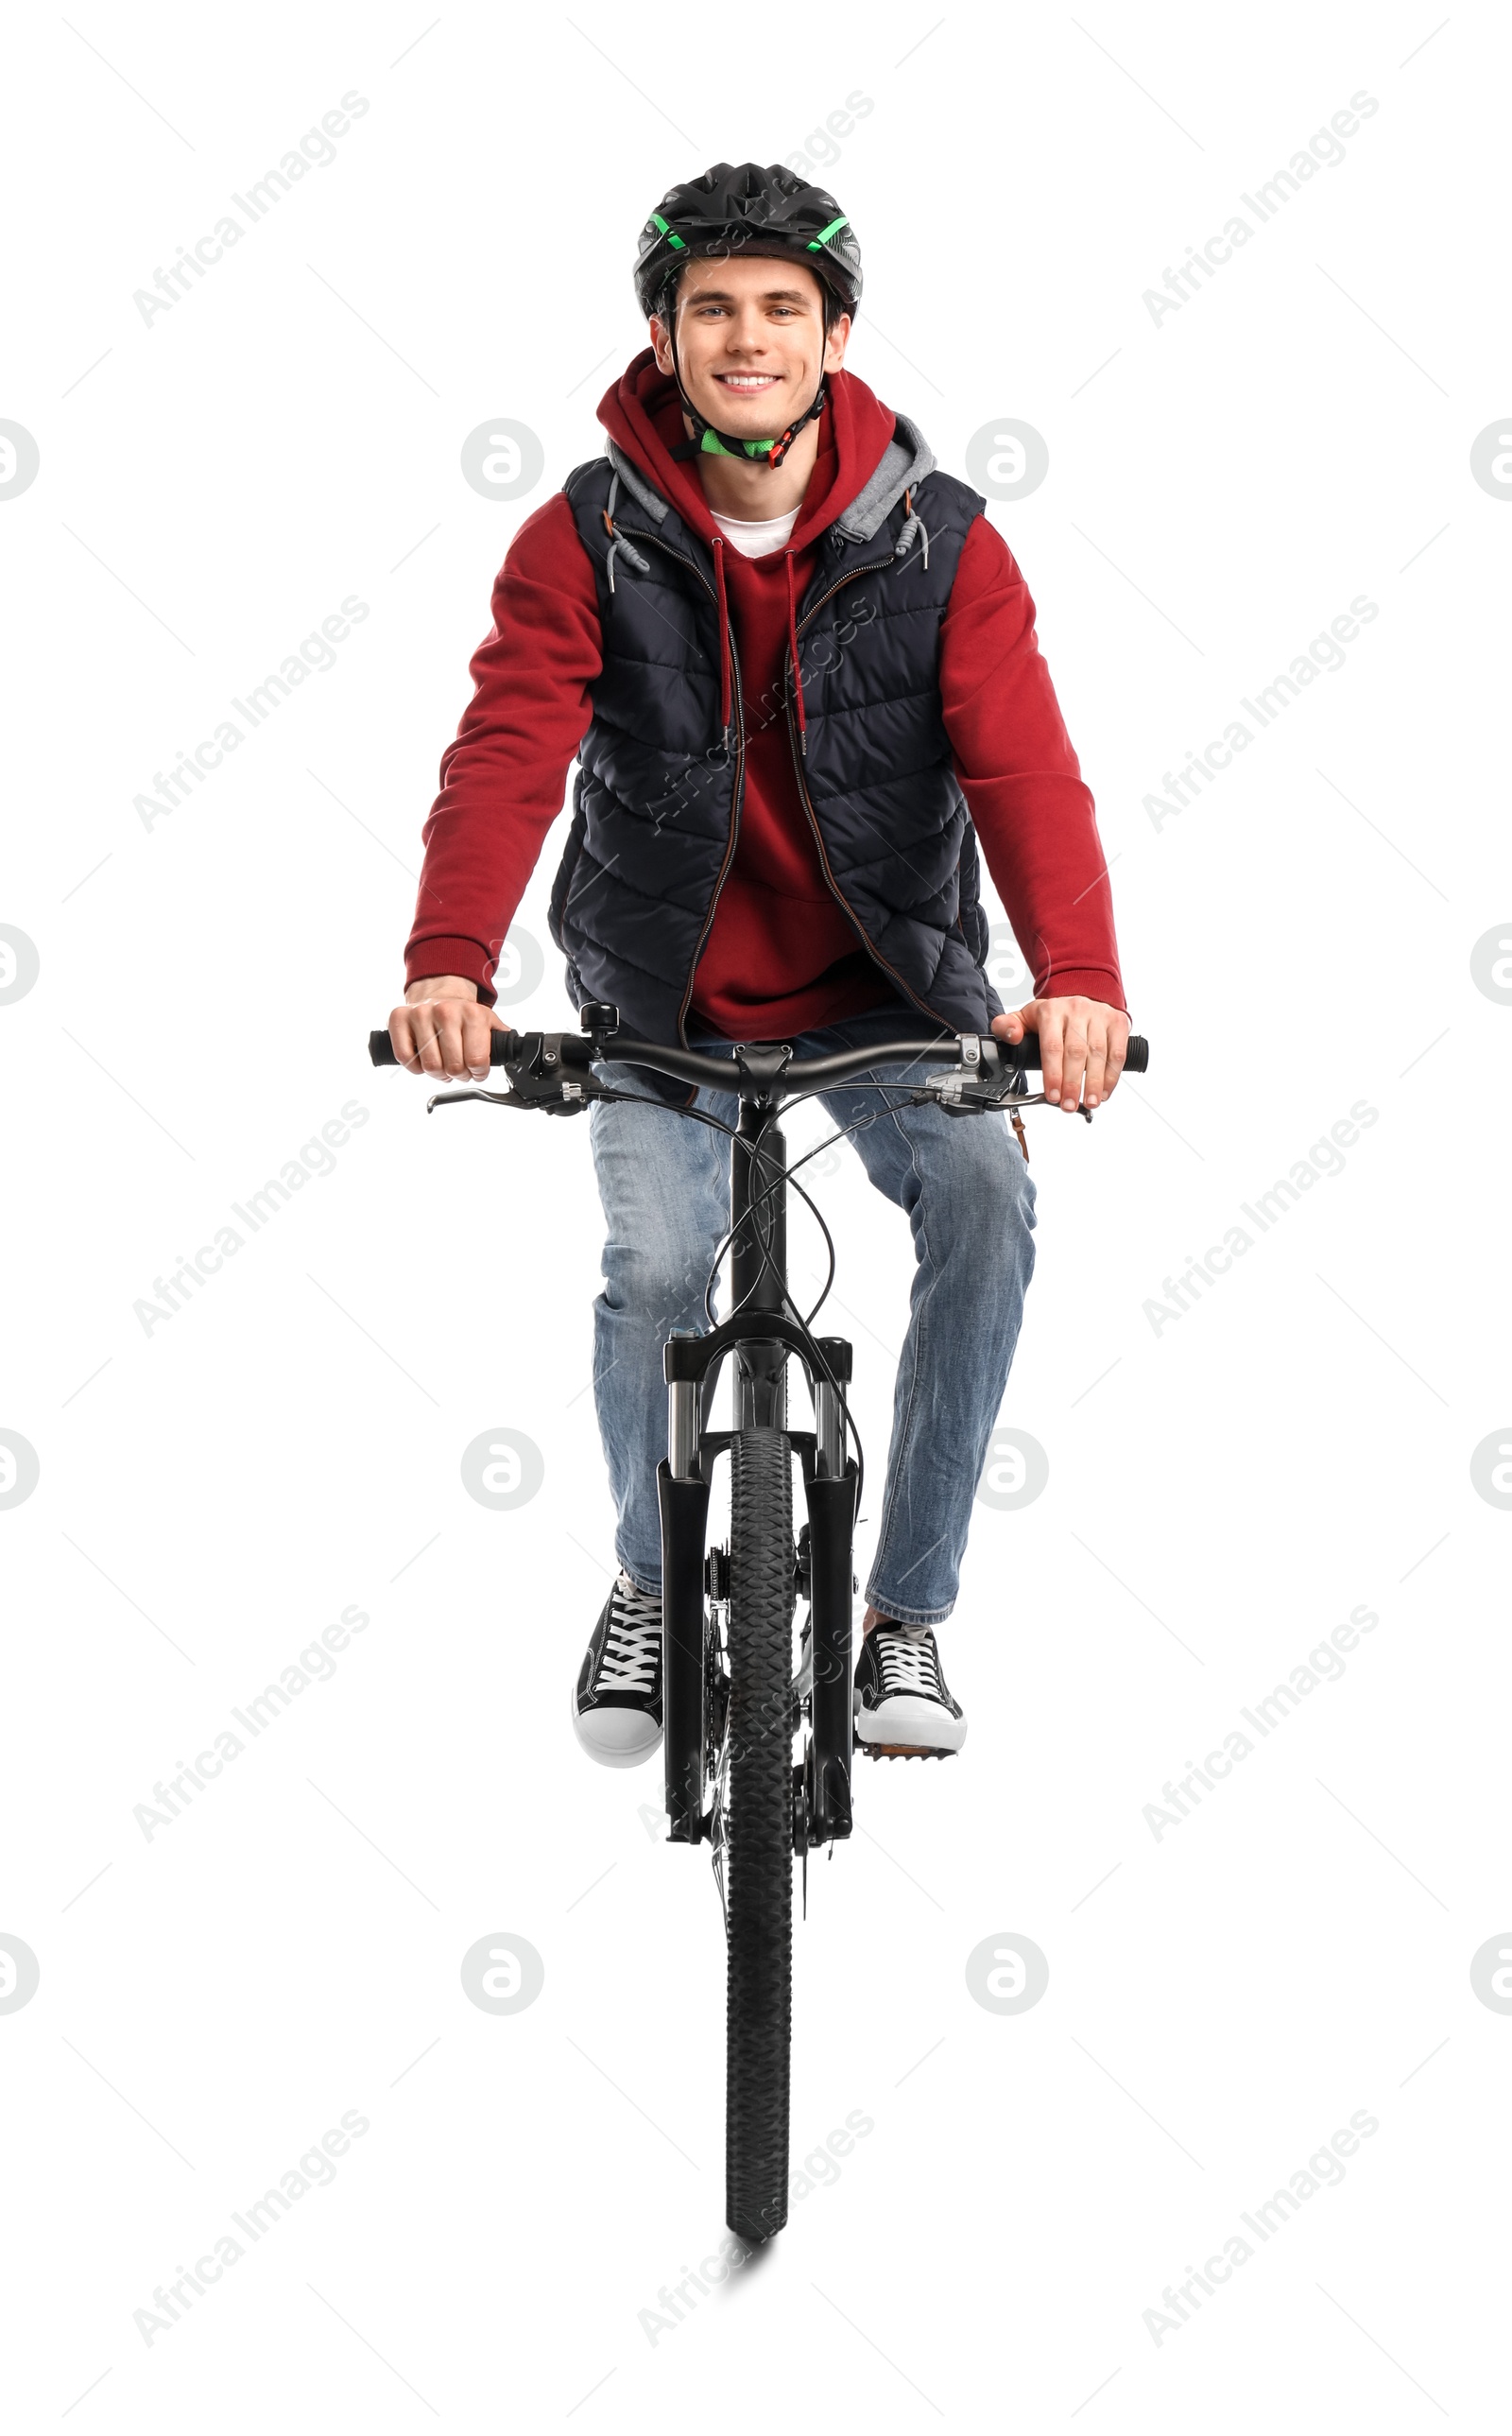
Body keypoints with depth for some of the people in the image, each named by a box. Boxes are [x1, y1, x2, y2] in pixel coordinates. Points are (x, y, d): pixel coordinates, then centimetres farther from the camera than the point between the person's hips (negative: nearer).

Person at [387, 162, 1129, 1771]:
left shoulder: (937, 540, -9)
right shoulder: (588, 537, -10)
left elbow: (1022, 764, -22)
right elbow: (509, 750, -23)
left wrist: (1079, 975, -40)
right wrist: (449, 958, -41)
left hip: (885, 996, 1)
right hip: (667, 1005, 0)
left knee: (983, 1195, -26)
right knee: (655, 1266, -23)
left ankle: (907, 1611, -8)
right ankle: (653, 1577, 9)